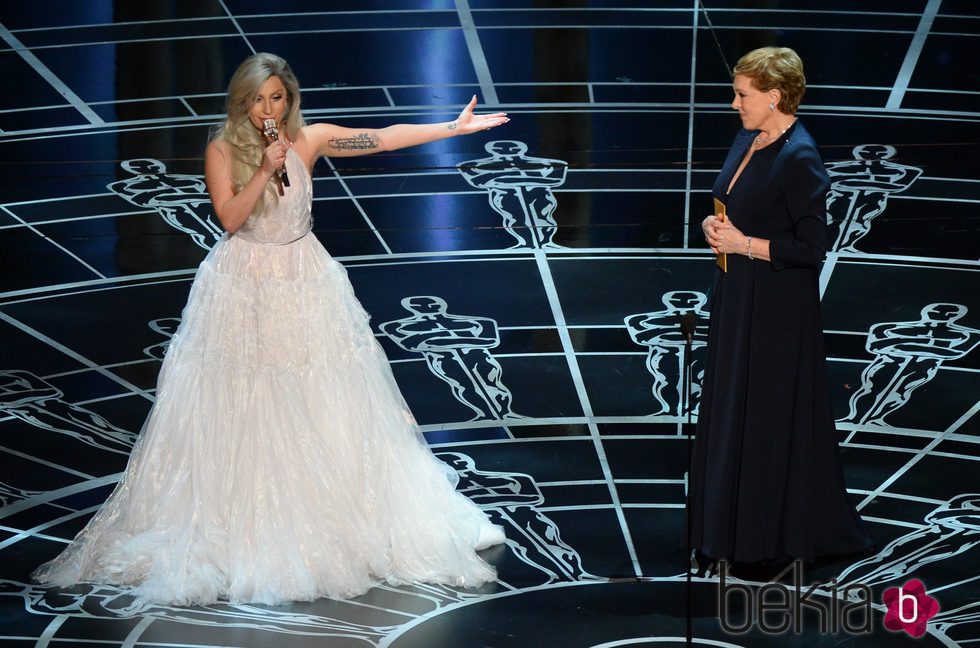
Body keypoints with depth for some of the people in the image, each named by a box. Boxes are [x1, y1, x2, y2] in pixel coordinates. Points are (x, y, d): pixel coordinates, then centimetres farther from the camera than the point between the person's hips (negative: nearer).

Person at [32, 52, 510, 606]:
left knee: (318, 404, 6)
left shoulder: (310, 139, -3)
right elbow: (230, 218, -15)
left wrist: (455, 127, -6)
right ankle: (239, 523, 9)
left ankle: (330, 514, 16)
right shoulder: (223, 150, -7)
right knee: (244, 407, 1)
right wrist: (265, 171, -25)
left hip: (305, 286, 2)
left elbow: (386, 138, -4)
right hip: (244, 288, -2)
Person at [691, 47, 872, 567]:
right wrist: (714, 225, 1)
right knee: (729, 411, 14)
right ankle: (733, 526, 24)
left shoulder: (799, 159, -19)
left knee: (773, 418, 0)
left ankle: (782, 536, 12)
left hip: (779, 308, -9)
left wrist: (744, 244, -18)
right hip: (736, 299, 9)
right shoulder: (747, 141, 8)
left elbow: (810, 248, -20)